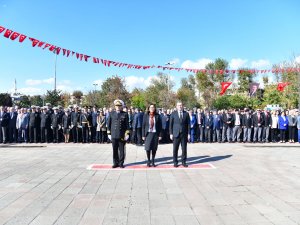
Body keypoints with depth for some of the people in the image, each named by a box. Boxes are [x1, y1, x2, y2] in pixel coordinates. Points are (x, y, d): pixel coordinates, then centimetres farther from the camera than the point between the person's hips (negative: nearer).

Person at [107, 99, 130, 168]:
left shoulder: (125, 114, 3)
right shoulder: (111, 114, 8)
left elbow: (127, 125, 2)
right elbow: (108, 124, 9)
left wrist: (127, 134, -4)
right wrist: (109, 133, 5)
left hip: (122, 136, -1)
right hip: (114, 136, 1)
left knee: (122, 151, 5)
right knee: (115, 151, 7)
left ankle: (121, 163, 17)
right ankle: (115, 163, 19)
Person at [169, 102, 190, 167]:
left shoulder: (186, 114, 6)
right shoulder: (173, 114, 3)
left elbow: (188, 124, 6)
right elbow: (171, 124, 3)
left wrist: (188, 133, 0)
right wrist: (171, 133, -3)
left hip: (184, 134, 1)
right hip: (176, 134, -1)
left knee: (184, 149, 5)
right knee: (175, 149, 2)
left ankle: (184, 162, 17)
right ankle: (175, 162, 13)